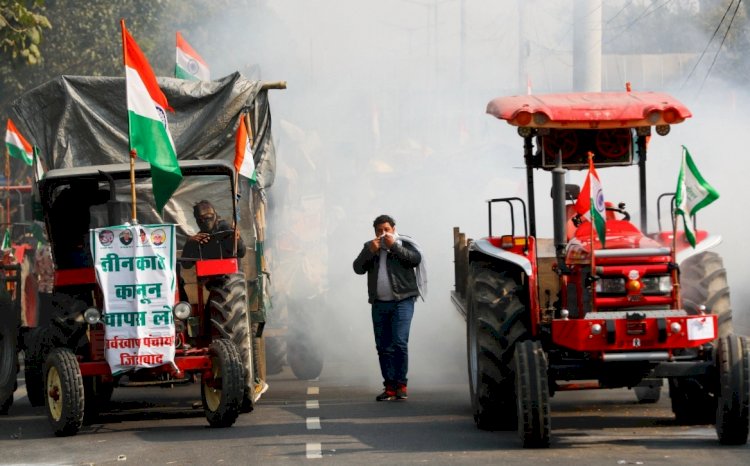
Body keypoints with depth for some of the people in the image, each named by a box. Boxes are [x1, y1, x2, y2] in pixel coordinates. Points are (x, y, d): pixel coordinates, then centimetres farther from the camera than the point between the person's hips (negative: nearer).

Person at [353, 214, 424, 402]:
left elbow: (416, 259, -13)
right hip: (379, 303, 4)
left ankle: (401, 384, -7)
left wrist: (394, 246, -15)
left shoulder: (404, 243, 4)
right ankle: (389, 386, 6)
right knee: (383, 347, 3)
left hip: (402, 301, -4)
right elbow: (358, 268, 4)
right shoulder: (369, 247, 13)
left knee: (399, 343, -14)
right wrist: (370, 252, -9)